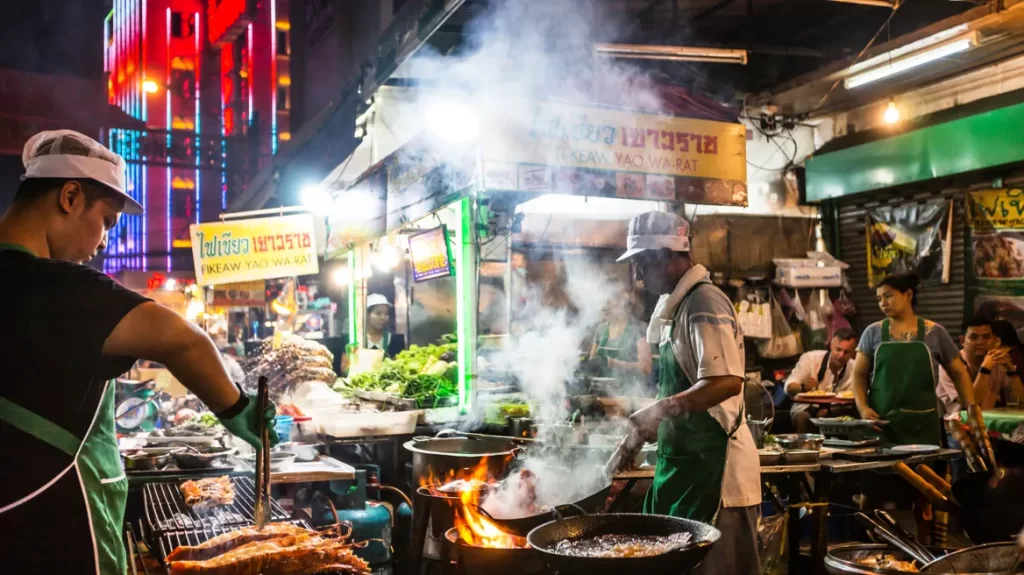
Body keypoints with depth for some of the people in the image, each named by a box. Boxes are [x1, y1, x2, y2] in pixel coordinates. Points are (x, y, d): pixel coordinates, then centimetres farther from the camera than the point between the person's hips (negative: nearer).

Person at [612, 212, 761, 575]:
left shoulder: (705, 303, -16)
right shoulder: (674, 304, 13)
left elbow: (726, 382, -28)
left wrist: (663, 409, -35)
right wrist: (637, 435, 18)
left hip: (711, 464, -10)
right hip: (684, 458, 10)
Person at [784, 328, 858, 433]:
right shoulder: (811, 358, -12)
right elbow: (789, 388, -14)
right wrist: (803, 387, -37)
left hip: (834, 413, 2)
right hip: (805, 409, -2)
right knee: (802, 418, -33)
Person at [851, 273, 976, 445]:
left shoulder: (935, 333, 4)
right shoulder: (873, 333, 4)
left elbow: (959, 374, 11)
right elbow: (859, 374, 6)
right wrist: (862, 407, -10)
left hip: (922, 423, 0)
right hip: (880, 421, 0)